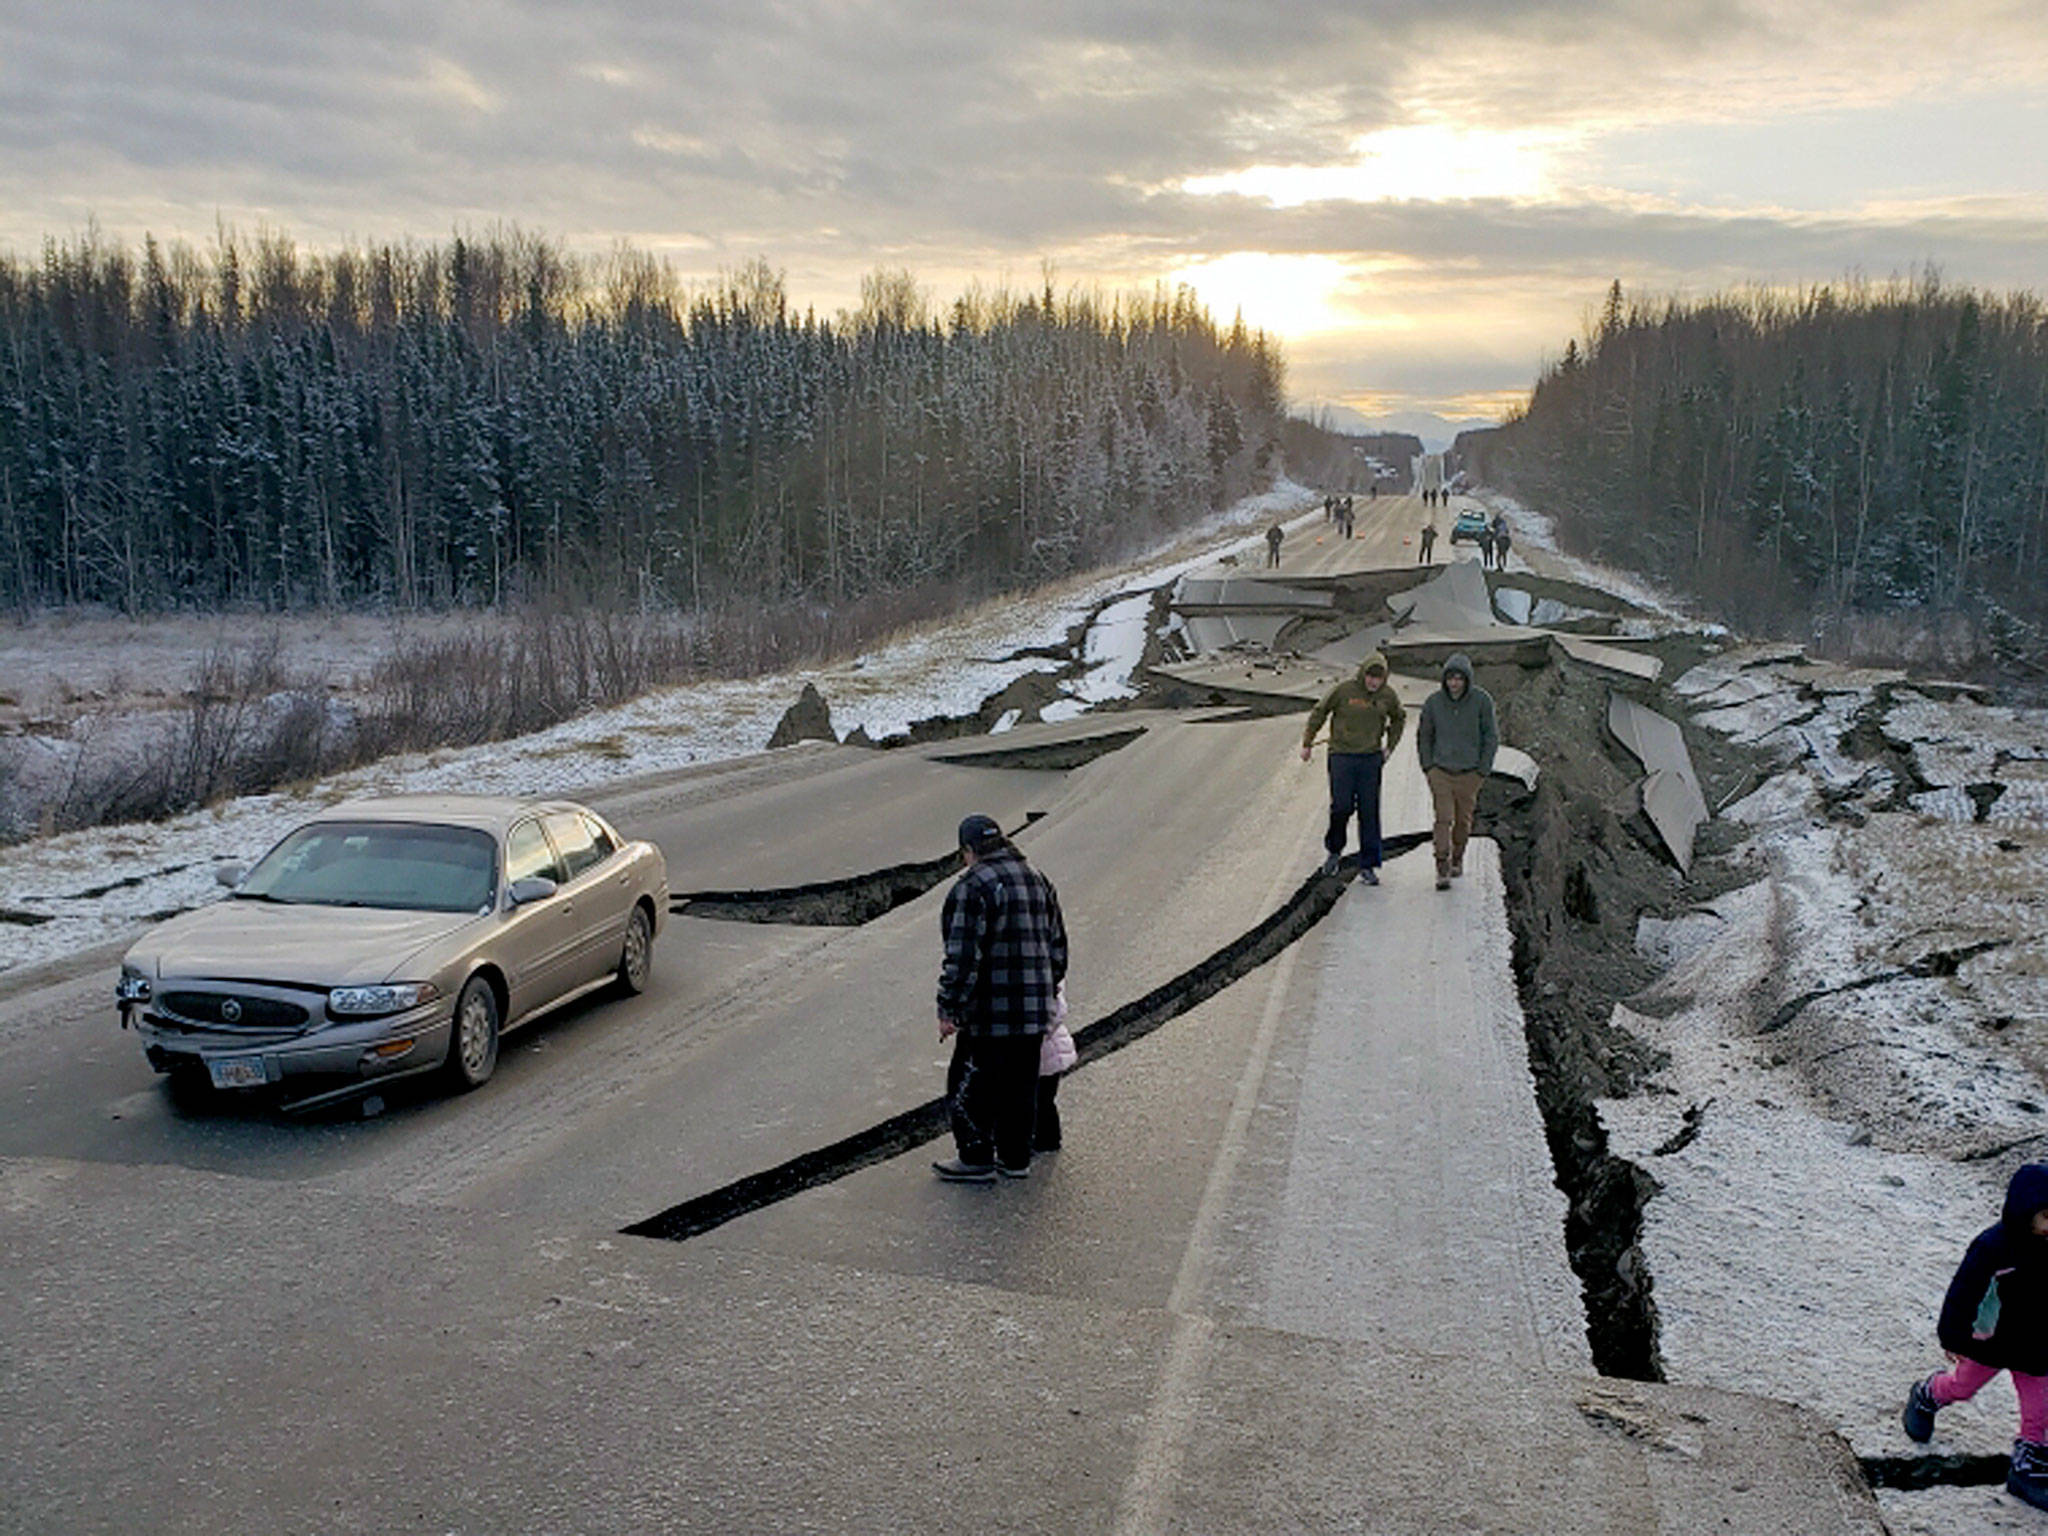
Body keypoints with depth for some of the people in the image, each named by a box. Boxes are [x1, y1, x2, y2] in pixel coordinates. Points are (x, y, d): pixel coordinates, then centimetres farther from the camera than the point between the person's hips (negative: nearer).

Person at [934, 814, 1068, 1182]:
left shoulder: (972, 887, -14)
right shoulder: (1038, 880, 12)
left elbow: (963, 956, -18)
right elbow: (1058, 945, 19)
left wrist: (949, 1009, -13)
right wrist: (1049, 988, 30)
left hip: (989, 1012, -8)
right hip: (1035, 1009, 8)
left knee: (971, 1084, 6)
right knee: (1020, 1085, 15)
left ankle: (976, 1159, 12)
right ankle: (1015, 1158, 24)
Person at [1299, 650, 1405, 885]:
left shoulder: (1388, 695, 0)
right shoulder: (1344, 690, -9)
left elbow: (1399, 718, 21)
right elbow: (1318, 714, 2)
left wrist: (1389, 747, 14)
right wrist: (1307, 744, 6)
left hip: (1371, 759, 2)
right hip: (1342, 757, -2)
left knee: (1369, 812, 1)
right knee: (1342, 807, -8)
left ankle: (1368, 866, 8)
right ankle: (1334, 850, 20)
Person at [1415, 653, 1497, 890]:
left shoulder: (1482, 701, -8)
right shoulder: (1433, 702, -6)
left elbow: (1492, 737, 0)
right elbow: (1424, 735, 8)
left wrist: (1483, 769, -3)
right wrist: (1428, 767, 2)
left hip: (1469, 773, 1)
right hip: (1440, 771, 0)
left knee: (1463, 819, 10)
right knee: (1444, 818, -10)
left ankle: (1457, 860, 30)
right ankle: (1442, 870, -10)